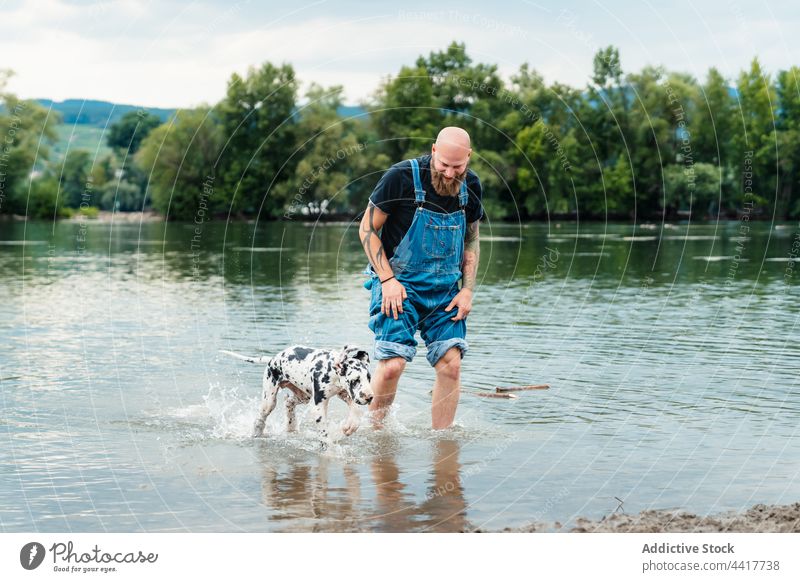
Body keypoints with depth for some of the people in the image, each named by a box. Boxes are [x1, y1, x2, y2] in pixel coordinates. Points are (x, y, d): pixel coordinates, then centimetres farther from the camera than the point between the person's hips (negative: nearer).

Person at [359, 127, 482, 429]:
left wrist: (467, 290, 3)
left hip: (445, 290, 4)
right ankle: (374, 432, 7)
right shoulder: (402, 177, -14)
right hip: (398, 285, -4)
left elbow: (471, 241, 15)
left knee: (451, 364, -8)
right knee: (392, 364, -16)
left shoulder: (470, 185, 2)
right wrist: (387, 280, -14)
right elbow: (367, 229, -6)